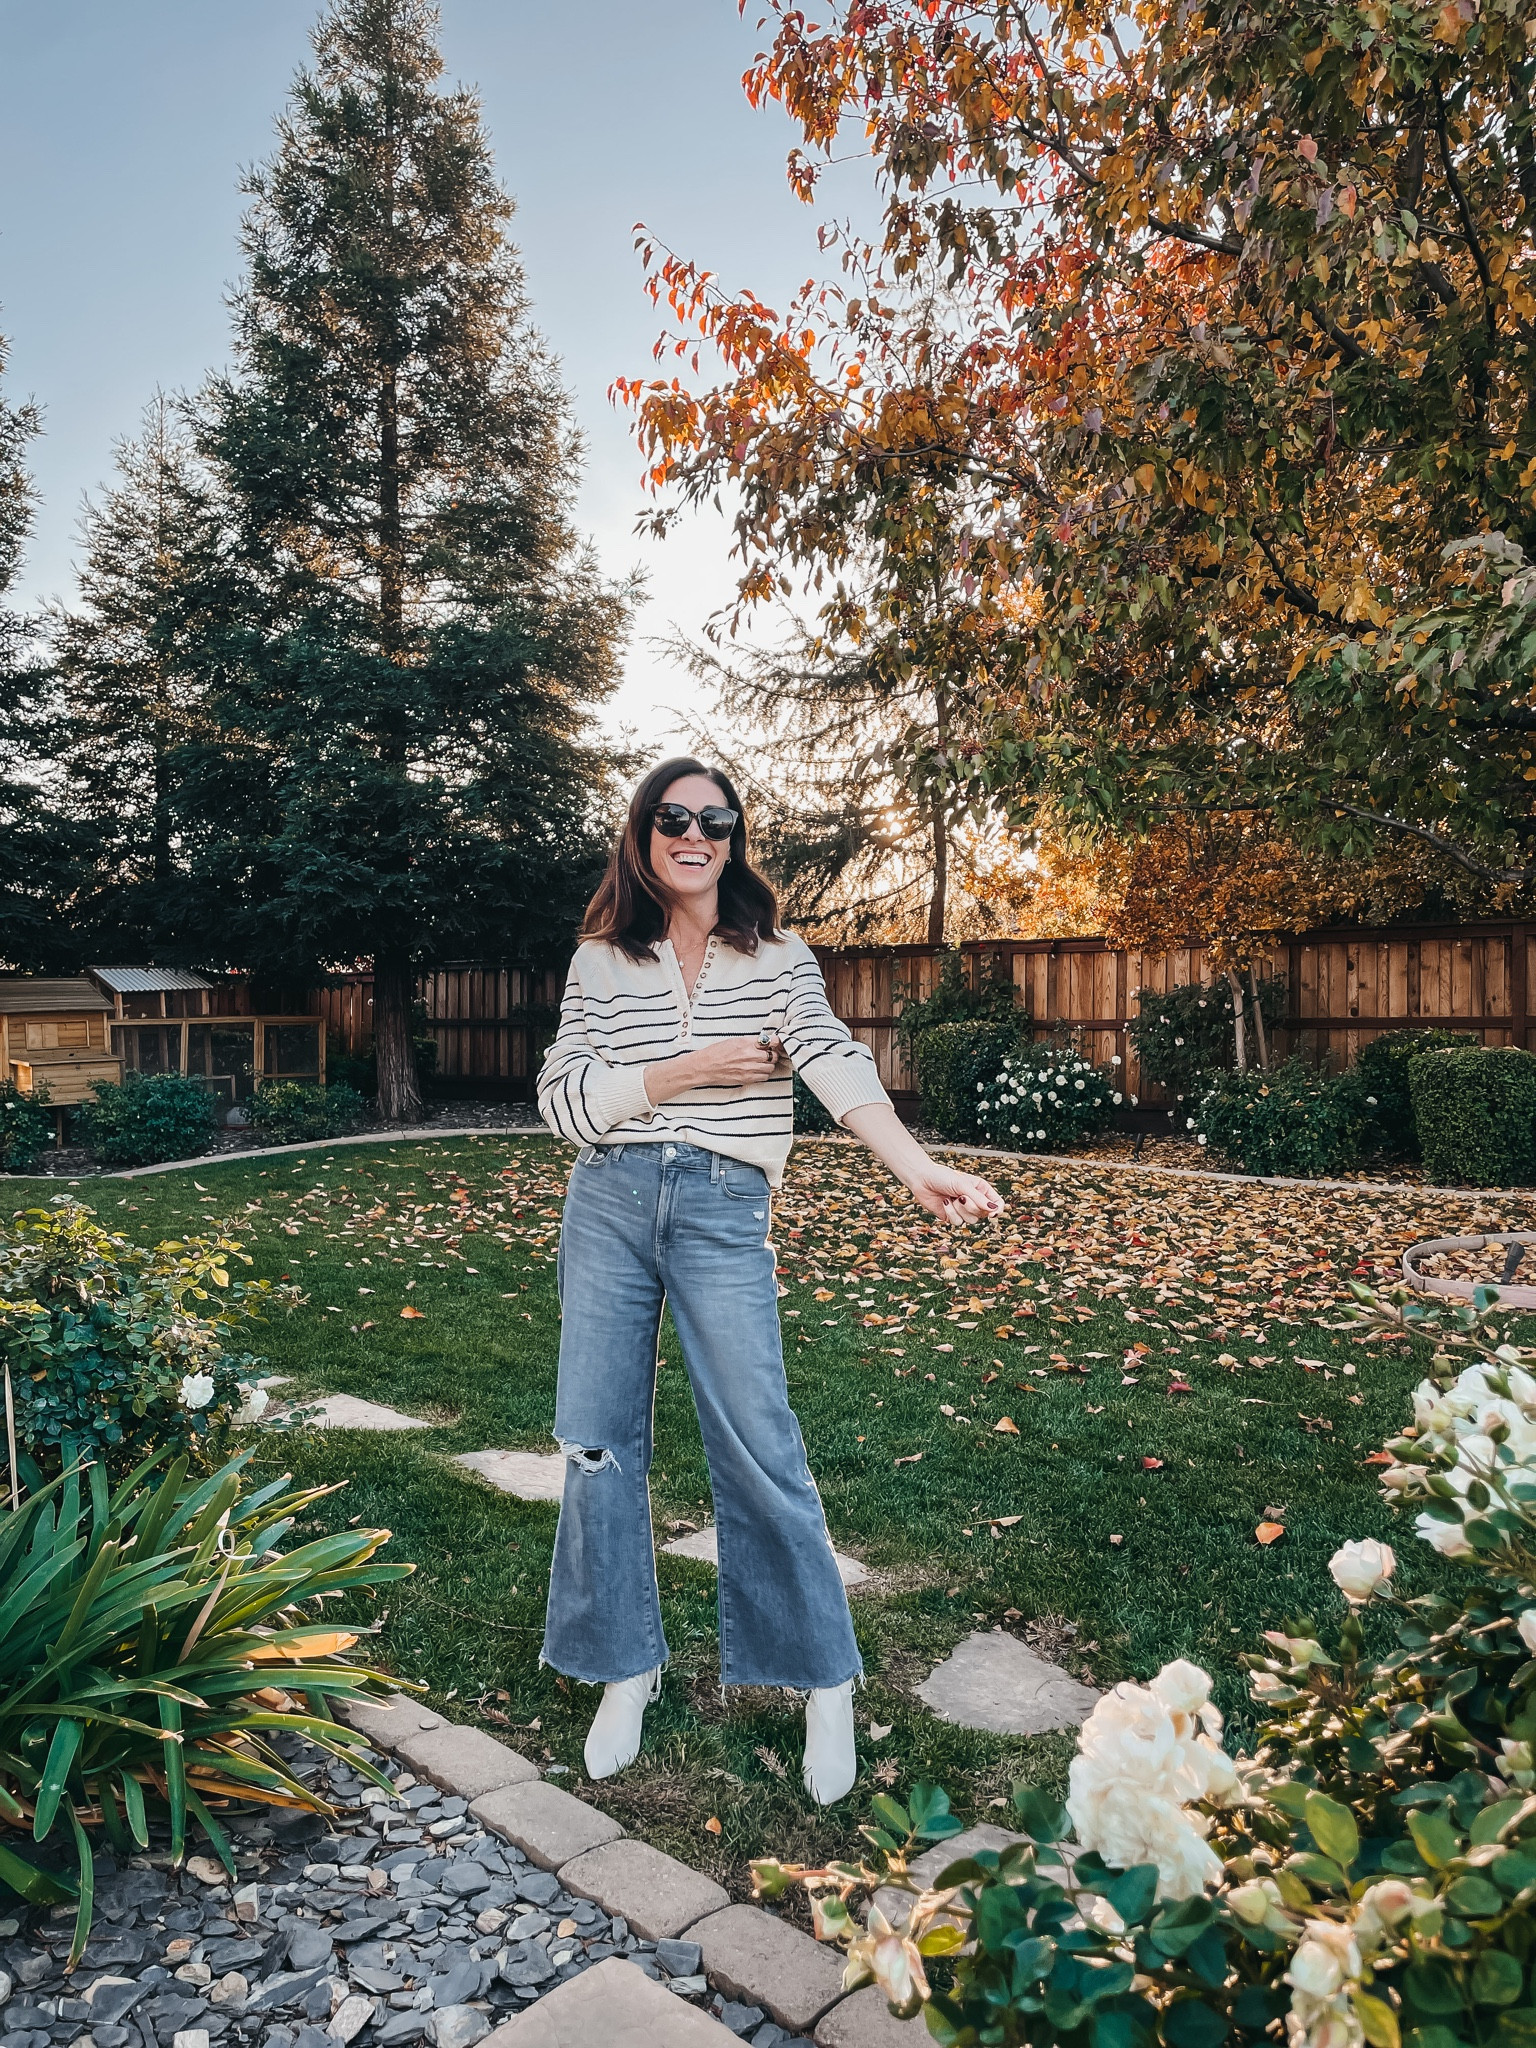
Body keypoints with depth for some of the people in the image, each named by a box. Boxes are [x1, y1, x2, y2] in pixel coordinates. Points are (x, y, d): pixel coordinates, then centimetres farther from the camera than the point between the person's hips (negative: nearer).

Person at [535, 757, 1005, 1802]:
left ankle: (827, 1684, 17)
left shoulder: (777, 953, 2)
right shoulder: (600, 960, 7)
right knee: (601, 1442, 9)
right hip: (607, 1205, 3)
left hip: (724, 1211, -2)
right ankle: (627, 1669, 28)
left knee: (759, 1448, -2)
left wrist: (919, 1166, -32)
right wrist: (679, 1074, -11)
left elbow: (834, 1059, -15)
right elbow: (561, 1099, 3)